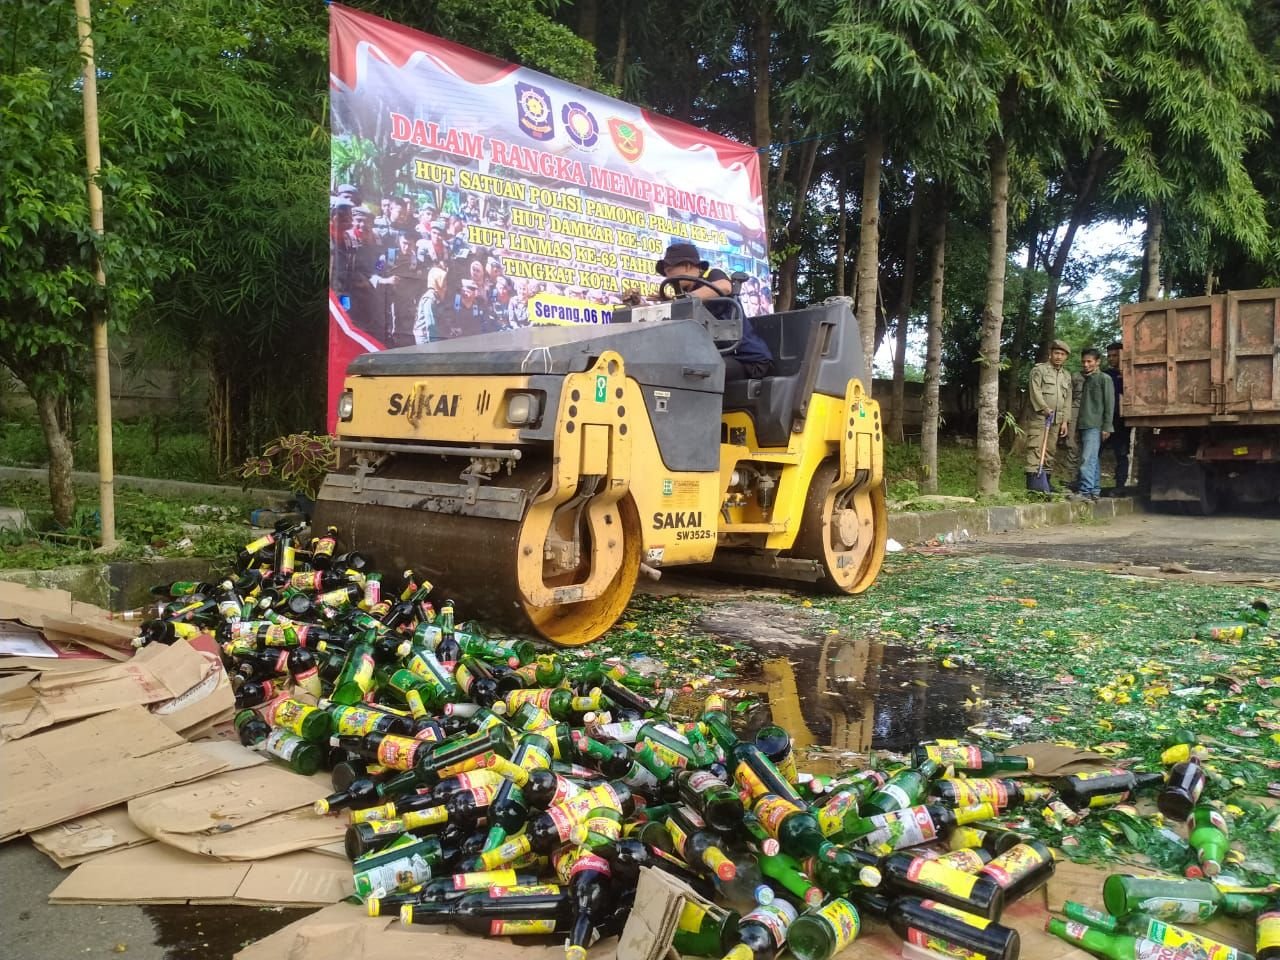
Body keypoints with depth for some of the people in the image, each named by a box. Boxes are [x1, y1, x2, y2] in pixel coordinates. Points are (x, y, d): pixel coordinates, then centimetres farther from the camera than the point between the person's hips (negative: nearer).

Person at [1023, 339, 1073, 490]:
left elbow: (1068, 400, 17)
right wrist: (1044, 408, -20)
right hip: (1038, 417, -6)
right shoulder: (1039, 369, 2)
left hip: (1056, 420, 6)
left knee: (1050, 451, 6)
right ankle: (1032, 481, -16)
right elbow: (1035, 391, -10)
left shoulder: (1066, 376, 20)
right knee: (1035, 449, -12)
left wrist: (1065, 421, 10)